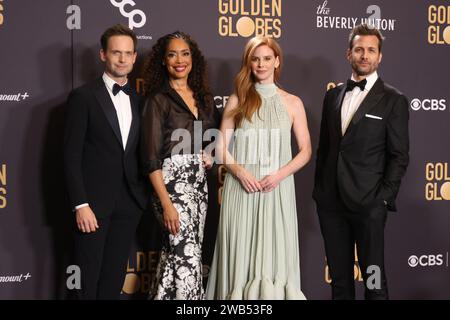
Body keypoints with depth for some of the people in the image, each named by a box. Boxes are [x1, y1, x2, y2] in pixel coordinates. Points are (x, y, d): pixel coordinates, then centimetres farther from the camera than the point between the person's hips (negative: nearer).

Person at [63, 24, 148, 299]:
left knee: (115, 276, 10)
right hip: (94, 203, -4)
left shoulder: (139, 100, 11)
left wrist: (144, 196, 3)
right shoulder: (83, 97, -5)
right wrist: (81, 205, -15)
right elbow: (72, 155, -9)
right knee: (88, 278, 3)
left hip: (129, 203, 4)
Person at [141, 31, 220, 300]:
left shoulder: (204, 96, 12)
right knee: (188, 256, -10)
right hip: (173, 181, -6)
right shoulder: (158, 99, -5)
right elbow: (152, 158, -10)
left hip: (199, 181, 6)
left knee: (175, 254, 9)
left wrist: (212, 154, 2)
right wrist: (166, 204, -18)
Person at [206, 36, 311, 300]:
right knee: (241, 253, 1)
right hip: (241, 187, 0)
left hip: (277, 188, 0)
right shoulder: (237, 100, 8)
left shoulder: (292, 103, 7)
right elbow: (221, 146, 5)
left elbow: (306, 150, 5)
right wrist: (240, 171, -12)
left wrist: (279, 174, -10)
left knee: (275, 252, 1)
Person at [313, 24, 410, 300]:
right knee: (339, 277, 12)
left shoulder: (393, 100, -2)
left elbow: (399, 155, -3)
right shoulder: (333, 95, 13)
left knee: (374, 279, 1)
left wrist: (385, 197, -10)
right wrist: (319, 190, 10)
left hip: (369, 204, -4)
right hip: (331, 202, 5)